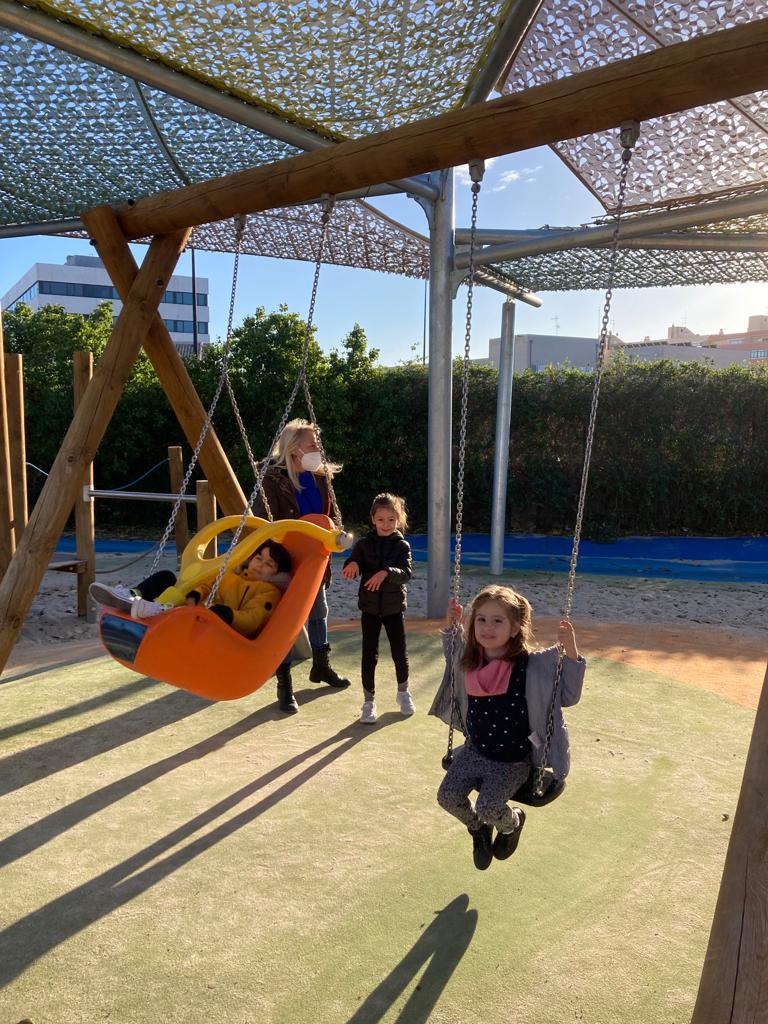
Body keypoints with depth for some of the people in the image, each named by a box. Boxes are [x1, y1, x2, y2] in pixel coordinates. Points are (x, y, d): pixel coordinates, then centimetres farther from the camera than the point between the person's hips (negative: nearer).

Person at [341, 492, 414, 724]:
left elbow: (406, 572, -16)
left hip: (394, 607, 0)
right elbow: (350, 570, -6)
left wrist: (386, 572, -34)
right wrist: (352, 565, -30)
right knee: (369, 654, 3)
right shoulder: (364, 544, -1)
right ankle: (369, 700, 15)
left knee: (400, 653, 9)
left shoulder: (402, 545, -3)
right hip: (370, 607, 0)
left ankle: (403, 692, 33)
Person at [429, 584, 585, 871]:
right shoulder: (469, 660, -9)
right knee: (447, 796, -5)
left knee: (488, 807, -19)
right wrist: (451, 626, -1)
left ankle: (512, 822, 21)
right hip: (475, 751, 5)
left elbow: (568, 697, -16)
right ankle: (479, 829, 30)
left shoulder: (534, 666, -23)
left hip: (513, 761, -5)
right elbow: (453, 651, 16)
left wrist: (571, 654, -29)